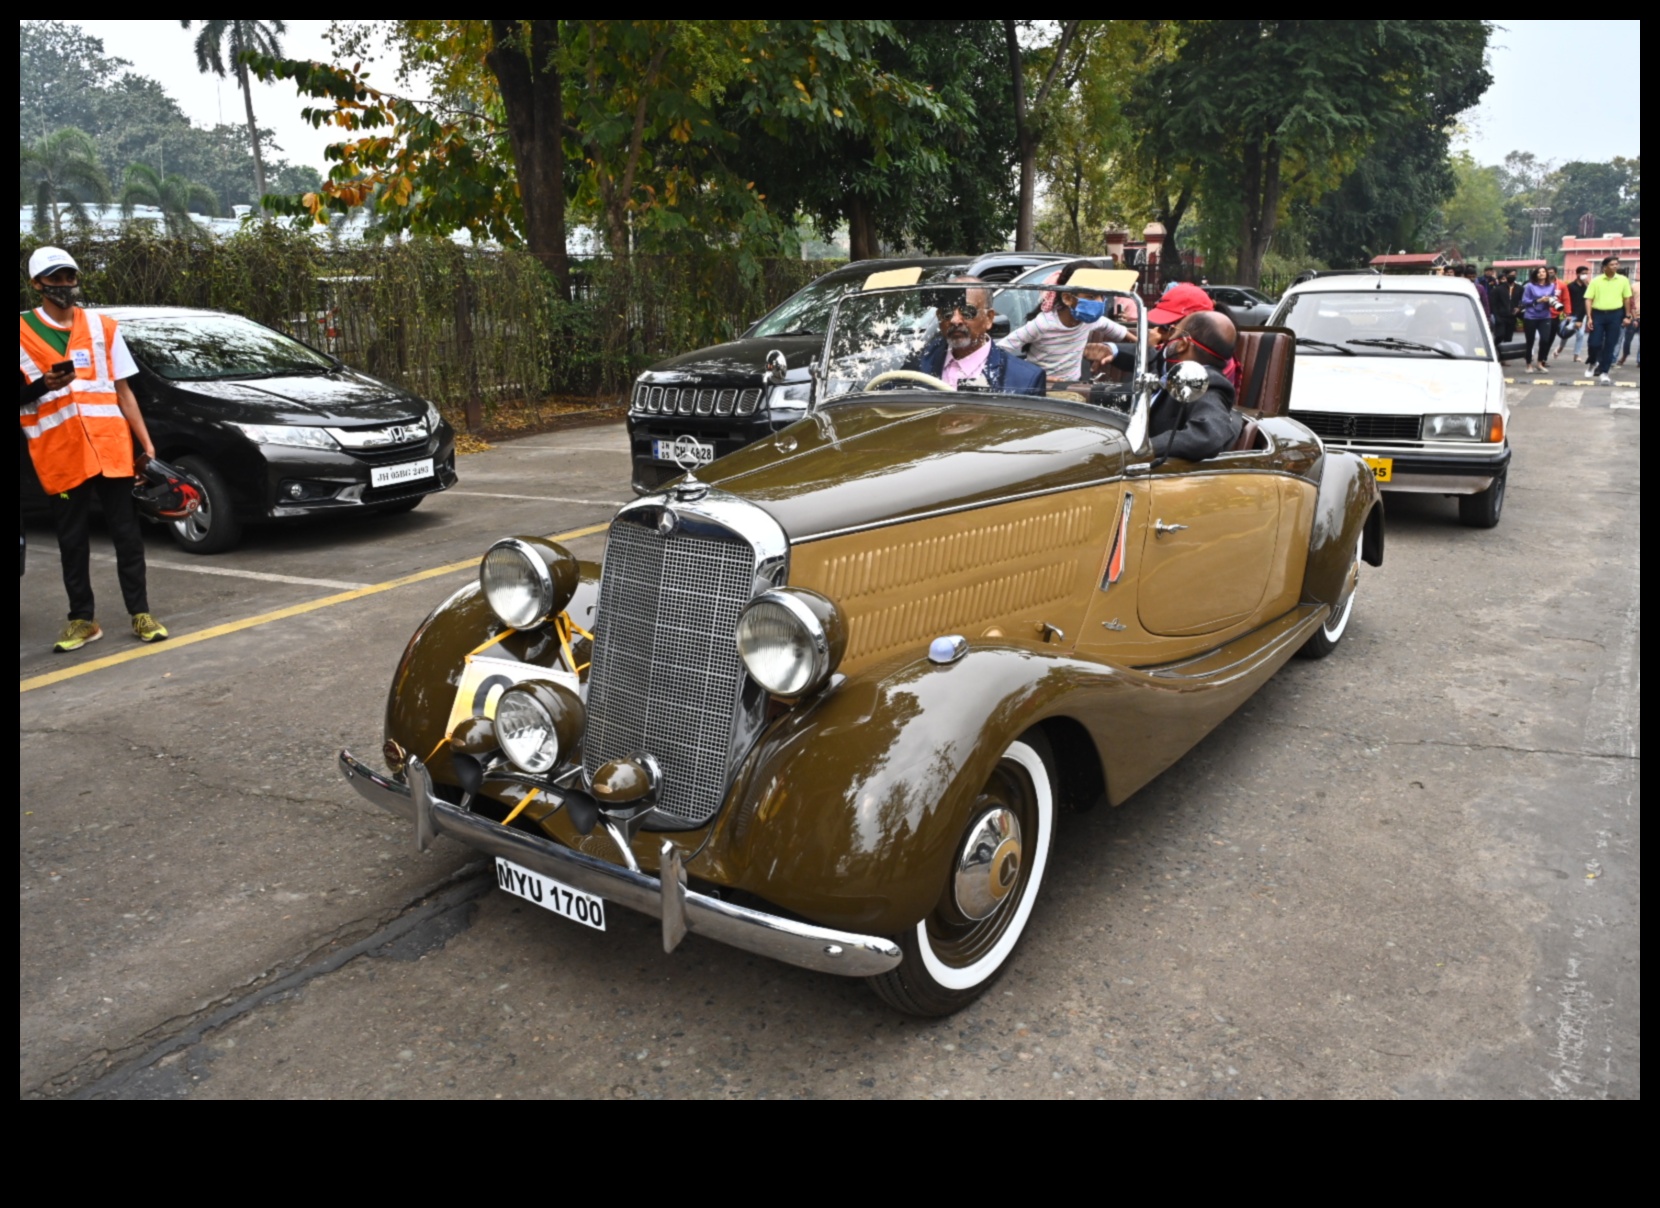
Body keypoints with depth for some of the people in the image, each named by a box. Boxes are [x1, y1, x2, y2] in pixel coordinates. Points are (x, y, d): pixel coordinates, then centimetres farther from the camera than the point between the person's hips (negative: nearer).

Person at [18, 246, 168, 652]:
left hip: (111, 448, 1)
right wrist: (42, 385, -17)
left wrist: (146, 443, 5)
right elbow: (22, 398, 3)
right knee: (72, 540, 6)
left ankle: (140, 613, 11)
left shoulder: (103, 328, 11)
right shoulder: (23, 333, 4)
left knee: (126, 533, 4)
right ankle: (82, 619, 14)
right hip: (60, 454, -1)